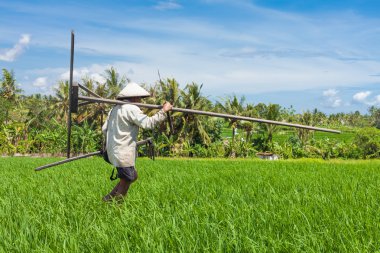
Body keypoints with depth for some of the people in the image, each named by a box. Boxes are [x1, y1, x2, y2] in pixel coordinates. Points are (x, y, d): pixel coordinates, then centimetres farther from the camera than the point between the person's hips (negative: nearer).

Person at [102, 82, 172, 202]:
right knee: (125, 182, 0)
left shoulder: (115, 108, 15)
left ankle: (109, 198, 21)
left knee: (133, 176, 19)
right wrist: (163, 111, -16)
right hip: (123, 153, -10)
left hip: (113, 150, 10)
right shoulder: (131, 109, -13)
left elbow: (104, 129, 15)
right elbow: (148, 123, -22)